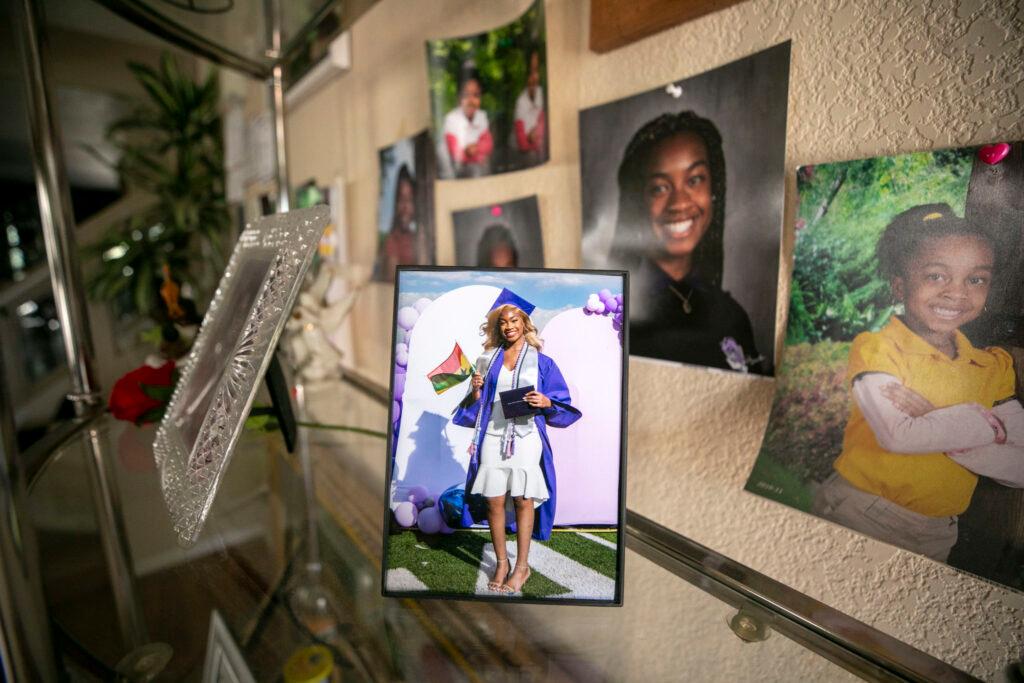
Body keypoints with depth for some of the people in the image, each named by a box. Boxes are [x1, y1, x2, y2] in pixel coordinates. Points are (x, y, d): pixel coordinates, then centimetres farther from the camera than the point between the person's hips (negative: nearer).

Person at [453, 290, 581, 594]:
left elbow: (561, 400, 4)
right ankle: (502, 563, 20)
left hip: (526, 438, -2)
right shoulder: (487, 359, 10)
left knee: (523, 501, 2)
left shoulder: (541, 361, 5)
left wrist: (545, 402, -16)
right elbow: (475, 403, 13)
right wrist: (475, 391, -8)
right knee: (494, 501, 3)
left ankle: (521, 566, 18)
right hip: (492, 437, 2)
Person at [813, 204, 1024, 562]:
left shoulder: (994, 367, 1)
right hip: (857, 516, -4)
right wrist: (989, 422, -17)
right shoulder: (876, 349, -14)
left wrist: (933, 421, -20)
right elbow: (898, 436, -27)